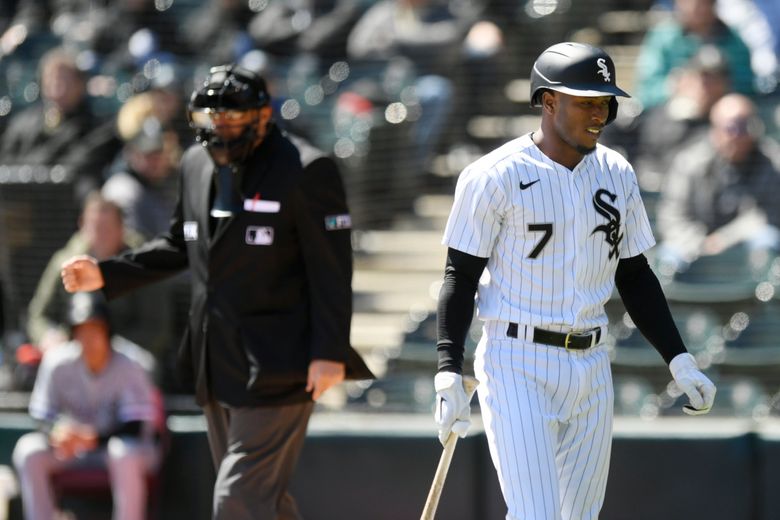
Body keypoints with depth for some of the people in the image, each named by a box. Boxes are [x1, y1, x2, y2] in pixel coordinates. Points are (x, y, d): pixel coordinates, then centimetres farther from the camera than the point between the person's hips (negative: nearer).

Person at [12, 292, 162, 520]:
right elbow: (42, 415, -6)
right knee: (28, 450, -22)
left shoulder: (128, 368, -16)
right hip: (73, 450, 3)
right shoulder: (59, 363, -10)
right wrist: (58, 430, -31)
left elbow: (136, 426, -20)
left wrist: (94, 437, -37)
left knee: (124, 453, -38)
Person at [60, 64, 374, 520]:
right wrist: (106, 275, 11)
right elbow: (179, 246, 22)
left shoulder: (304, 173, -12)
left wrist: (330, 353, -18)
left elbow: (332, 270, -13)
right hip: (218, 363, 8)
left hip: (275, 366, -8)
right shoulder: (197, 163, 10)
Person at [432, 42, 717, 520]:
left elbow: (635, 276, 15)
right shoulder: (495, 176, -9)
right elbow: (460, 278, -7)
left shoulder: (617, 175, 8)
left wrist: (679, 360, 7)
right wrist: (449, 375, -15)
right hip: (518, 367, -6)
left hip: (591, 368, 6)